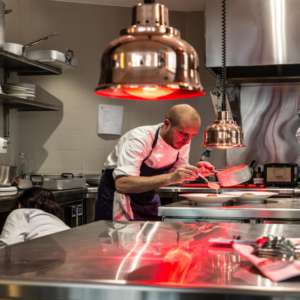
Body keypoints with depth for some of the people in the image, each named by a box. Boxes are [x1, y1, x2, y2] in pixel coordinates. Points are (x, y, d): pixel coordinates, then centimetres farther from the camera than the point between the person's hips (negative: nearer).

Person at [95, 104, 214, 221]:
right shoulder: (139, 139, -29)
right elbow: (122, 183, -41)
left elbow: (178, 179, 2)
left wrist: (195, 171, -19)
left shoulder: (183, 140, -10)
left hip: (148, 198, 6)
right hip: (117, 194, -5)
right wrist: (170, 177, -46)